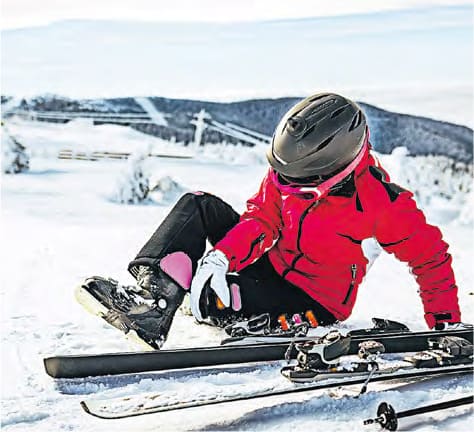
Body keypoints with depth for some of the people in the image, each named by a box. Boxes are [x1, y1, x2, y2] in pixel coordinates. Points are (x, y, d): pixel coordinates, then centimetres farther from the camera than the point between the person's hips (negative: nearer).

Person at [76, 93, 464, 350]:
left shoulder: (382, 201, -23)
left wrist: (446, 326, -15)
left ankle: (154, 315, -14)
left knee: (214, 296, -36)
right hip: (272, 267, 7)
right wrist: (220, 256, -27)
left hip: (313, 305, -6)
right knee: (199, 205, -11)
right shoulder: (286, 173, -7)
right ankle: (155, 291, -29)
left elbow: (431, 256, -13)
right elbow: (261, 220, -8)